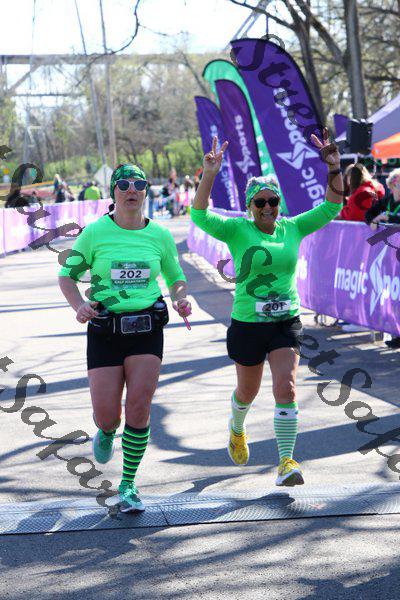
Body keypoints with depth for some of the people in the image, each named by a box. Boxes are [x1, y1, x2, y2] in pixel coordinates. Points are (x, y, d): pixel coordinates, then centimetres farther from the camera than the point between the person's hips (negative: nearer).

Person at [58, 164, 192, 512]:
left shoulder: (160, 236, 5)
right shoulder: (95, 232, -1)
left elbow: (176, 278, 18)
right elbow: (67, 275, 5)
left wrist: (181, 299, -5)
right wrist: (78, 305, -15)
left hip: (147, 330, 1)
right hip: (105, 331, -1)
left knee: (139, 407, -11)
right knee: (106, 415, -5)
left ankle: (128, 486, 5)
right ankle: (107, 433, 36)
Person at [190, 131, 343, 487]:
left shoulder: (293, 228, 3)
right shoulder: (238, 230, -6)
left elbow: (332, 206, 5)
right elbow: (200, 216, -20)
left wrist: (334, 168, -9)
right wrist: (209, 175, -31)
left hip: (286, 322, 1)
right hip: (247, 324, -1)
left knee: (286, 387, -14)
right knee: (248, 391, 17)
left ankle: (287, 462, -13)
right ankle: (237, 429, 50)